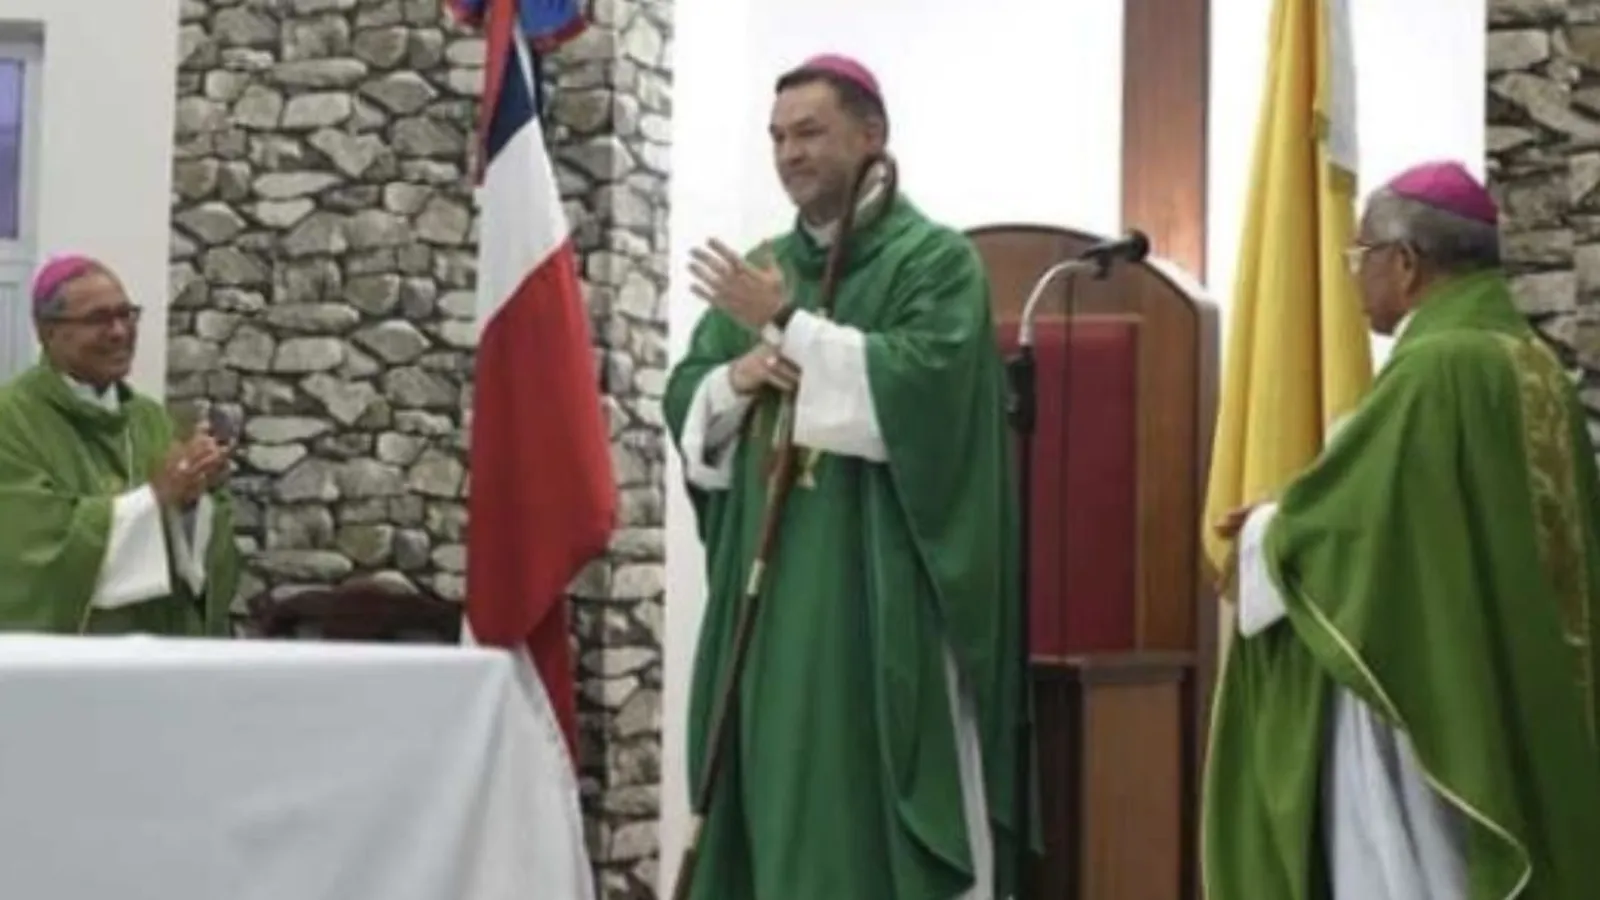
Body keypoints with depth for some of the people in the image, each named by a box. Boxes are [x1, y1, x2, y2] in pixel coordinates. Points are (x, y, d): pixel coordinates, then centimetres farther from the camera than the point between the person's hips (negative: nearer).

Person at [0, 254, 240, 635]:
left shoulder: (150, 417, 8)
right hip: (60, 656, -5)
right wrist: (155, 496, -21)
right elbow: (38, 544, -20)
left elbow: (204, 553, 3)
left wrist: (194, 499, -18)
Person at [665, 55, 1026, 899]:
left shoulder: (935, 258, -1)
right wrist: (738, 377, -8)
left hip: (880, 574, -6)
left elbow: (922, 377, -17)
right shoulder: (762, 269, 17)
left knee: (879, 788, -6)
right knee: (783, 775, 5)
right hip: (772, 571, 6)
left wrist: (786, 324, -17)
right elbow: (685, 400, 14)